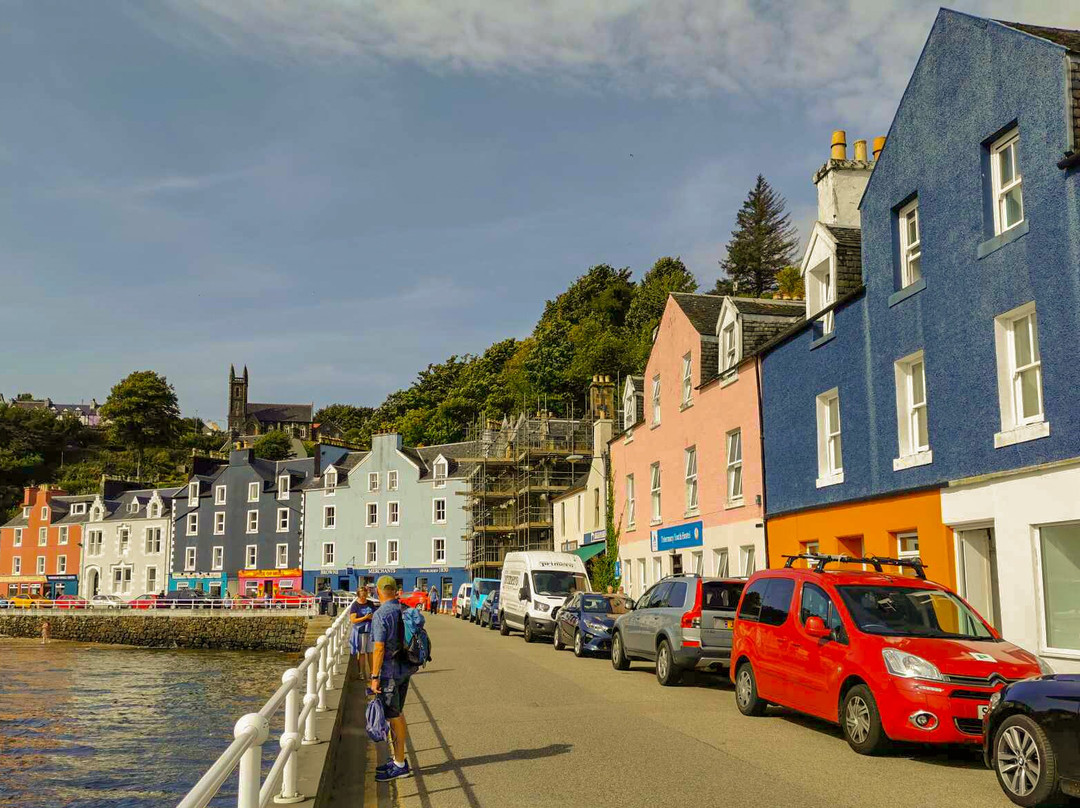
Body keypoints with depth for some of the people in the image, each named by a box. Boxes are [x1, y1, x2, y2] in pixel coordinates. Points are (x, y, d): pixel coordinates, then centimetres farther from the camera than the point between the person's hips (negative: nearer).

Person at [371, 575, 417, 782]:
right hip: (405, 669, 8)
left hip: (389, 672, -8)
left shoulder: (380, 614, -16)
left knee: (393, 717, -1)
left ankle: (400, 765, 4)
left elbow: (379, 648, -19)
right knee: (397, 714, 17)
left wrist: (375, 676, -15)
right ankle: (397, 758, 26)